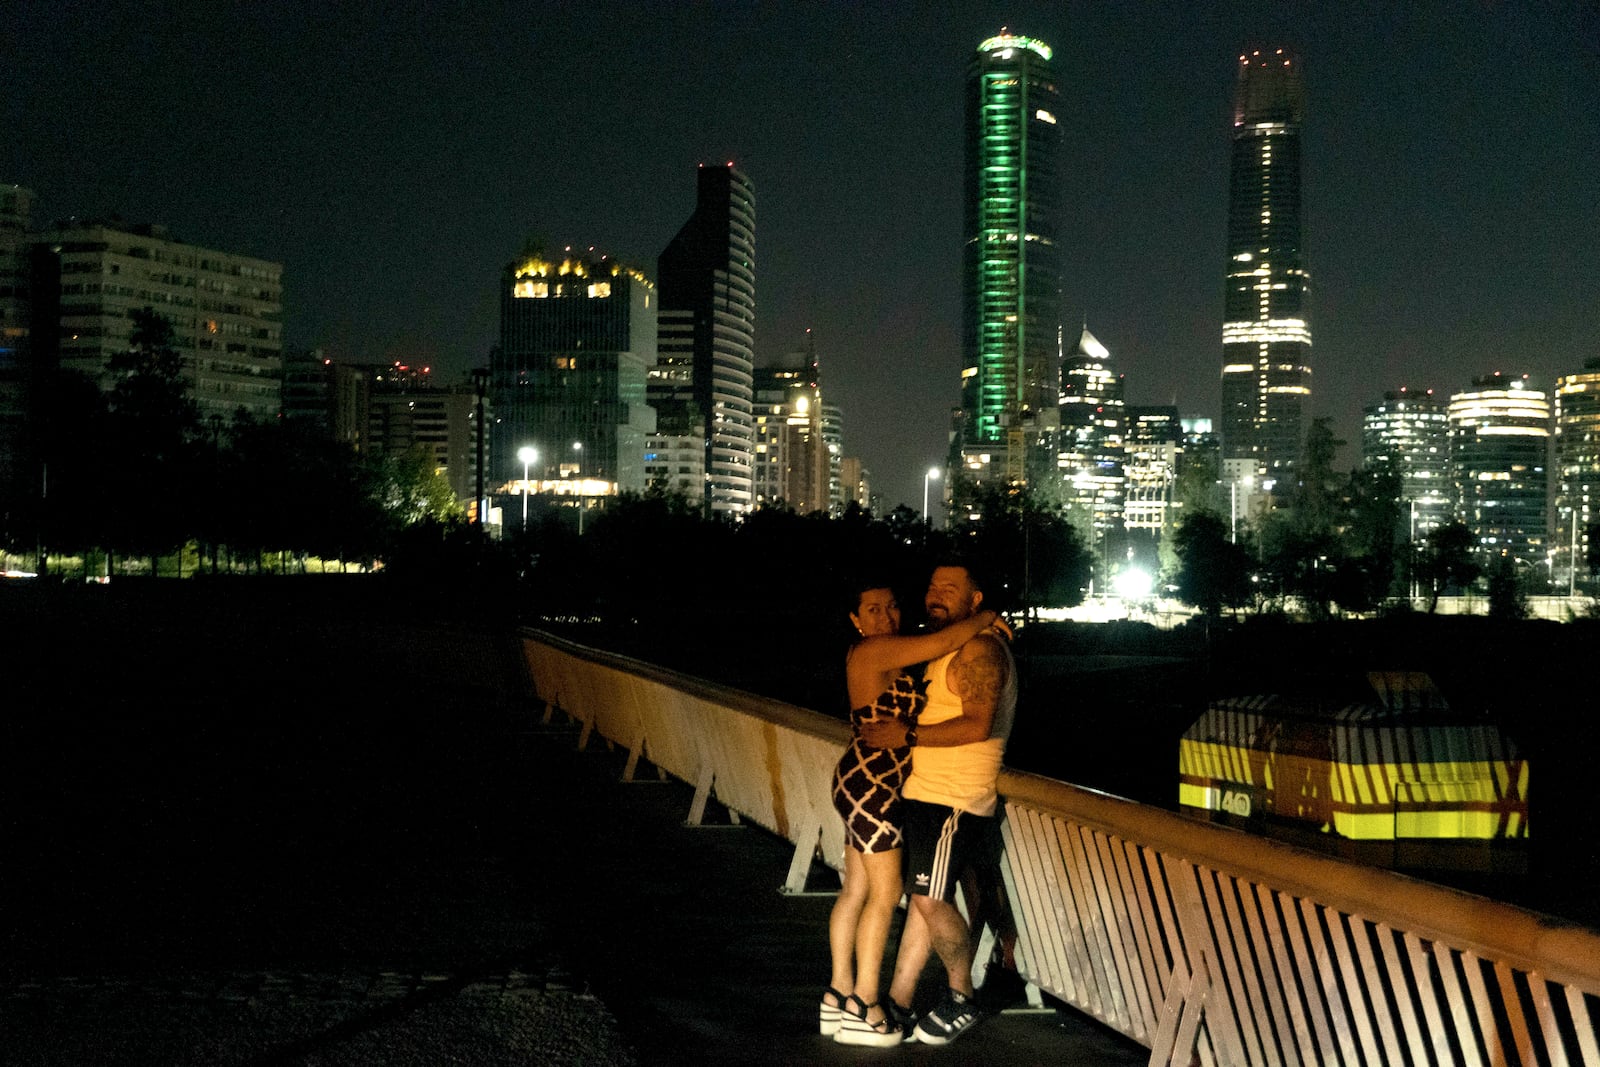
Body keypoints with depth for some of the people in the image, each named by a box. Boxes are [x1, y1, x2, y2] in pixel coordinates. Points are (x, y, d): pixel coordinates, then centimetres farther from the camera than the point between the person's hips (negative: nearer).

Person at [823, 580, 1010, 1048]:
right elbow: (942, 641, -25)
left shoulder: (883, 653, 13)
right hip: (871, 783, -10)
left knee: (856, 889, 12)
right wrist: (984, 618, -10)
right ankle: (862, 1007, 0)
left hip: (863, 781, 10)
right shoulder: (874, 650, -17)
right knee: (885, 891, -5)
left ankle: (839, 996, 17)